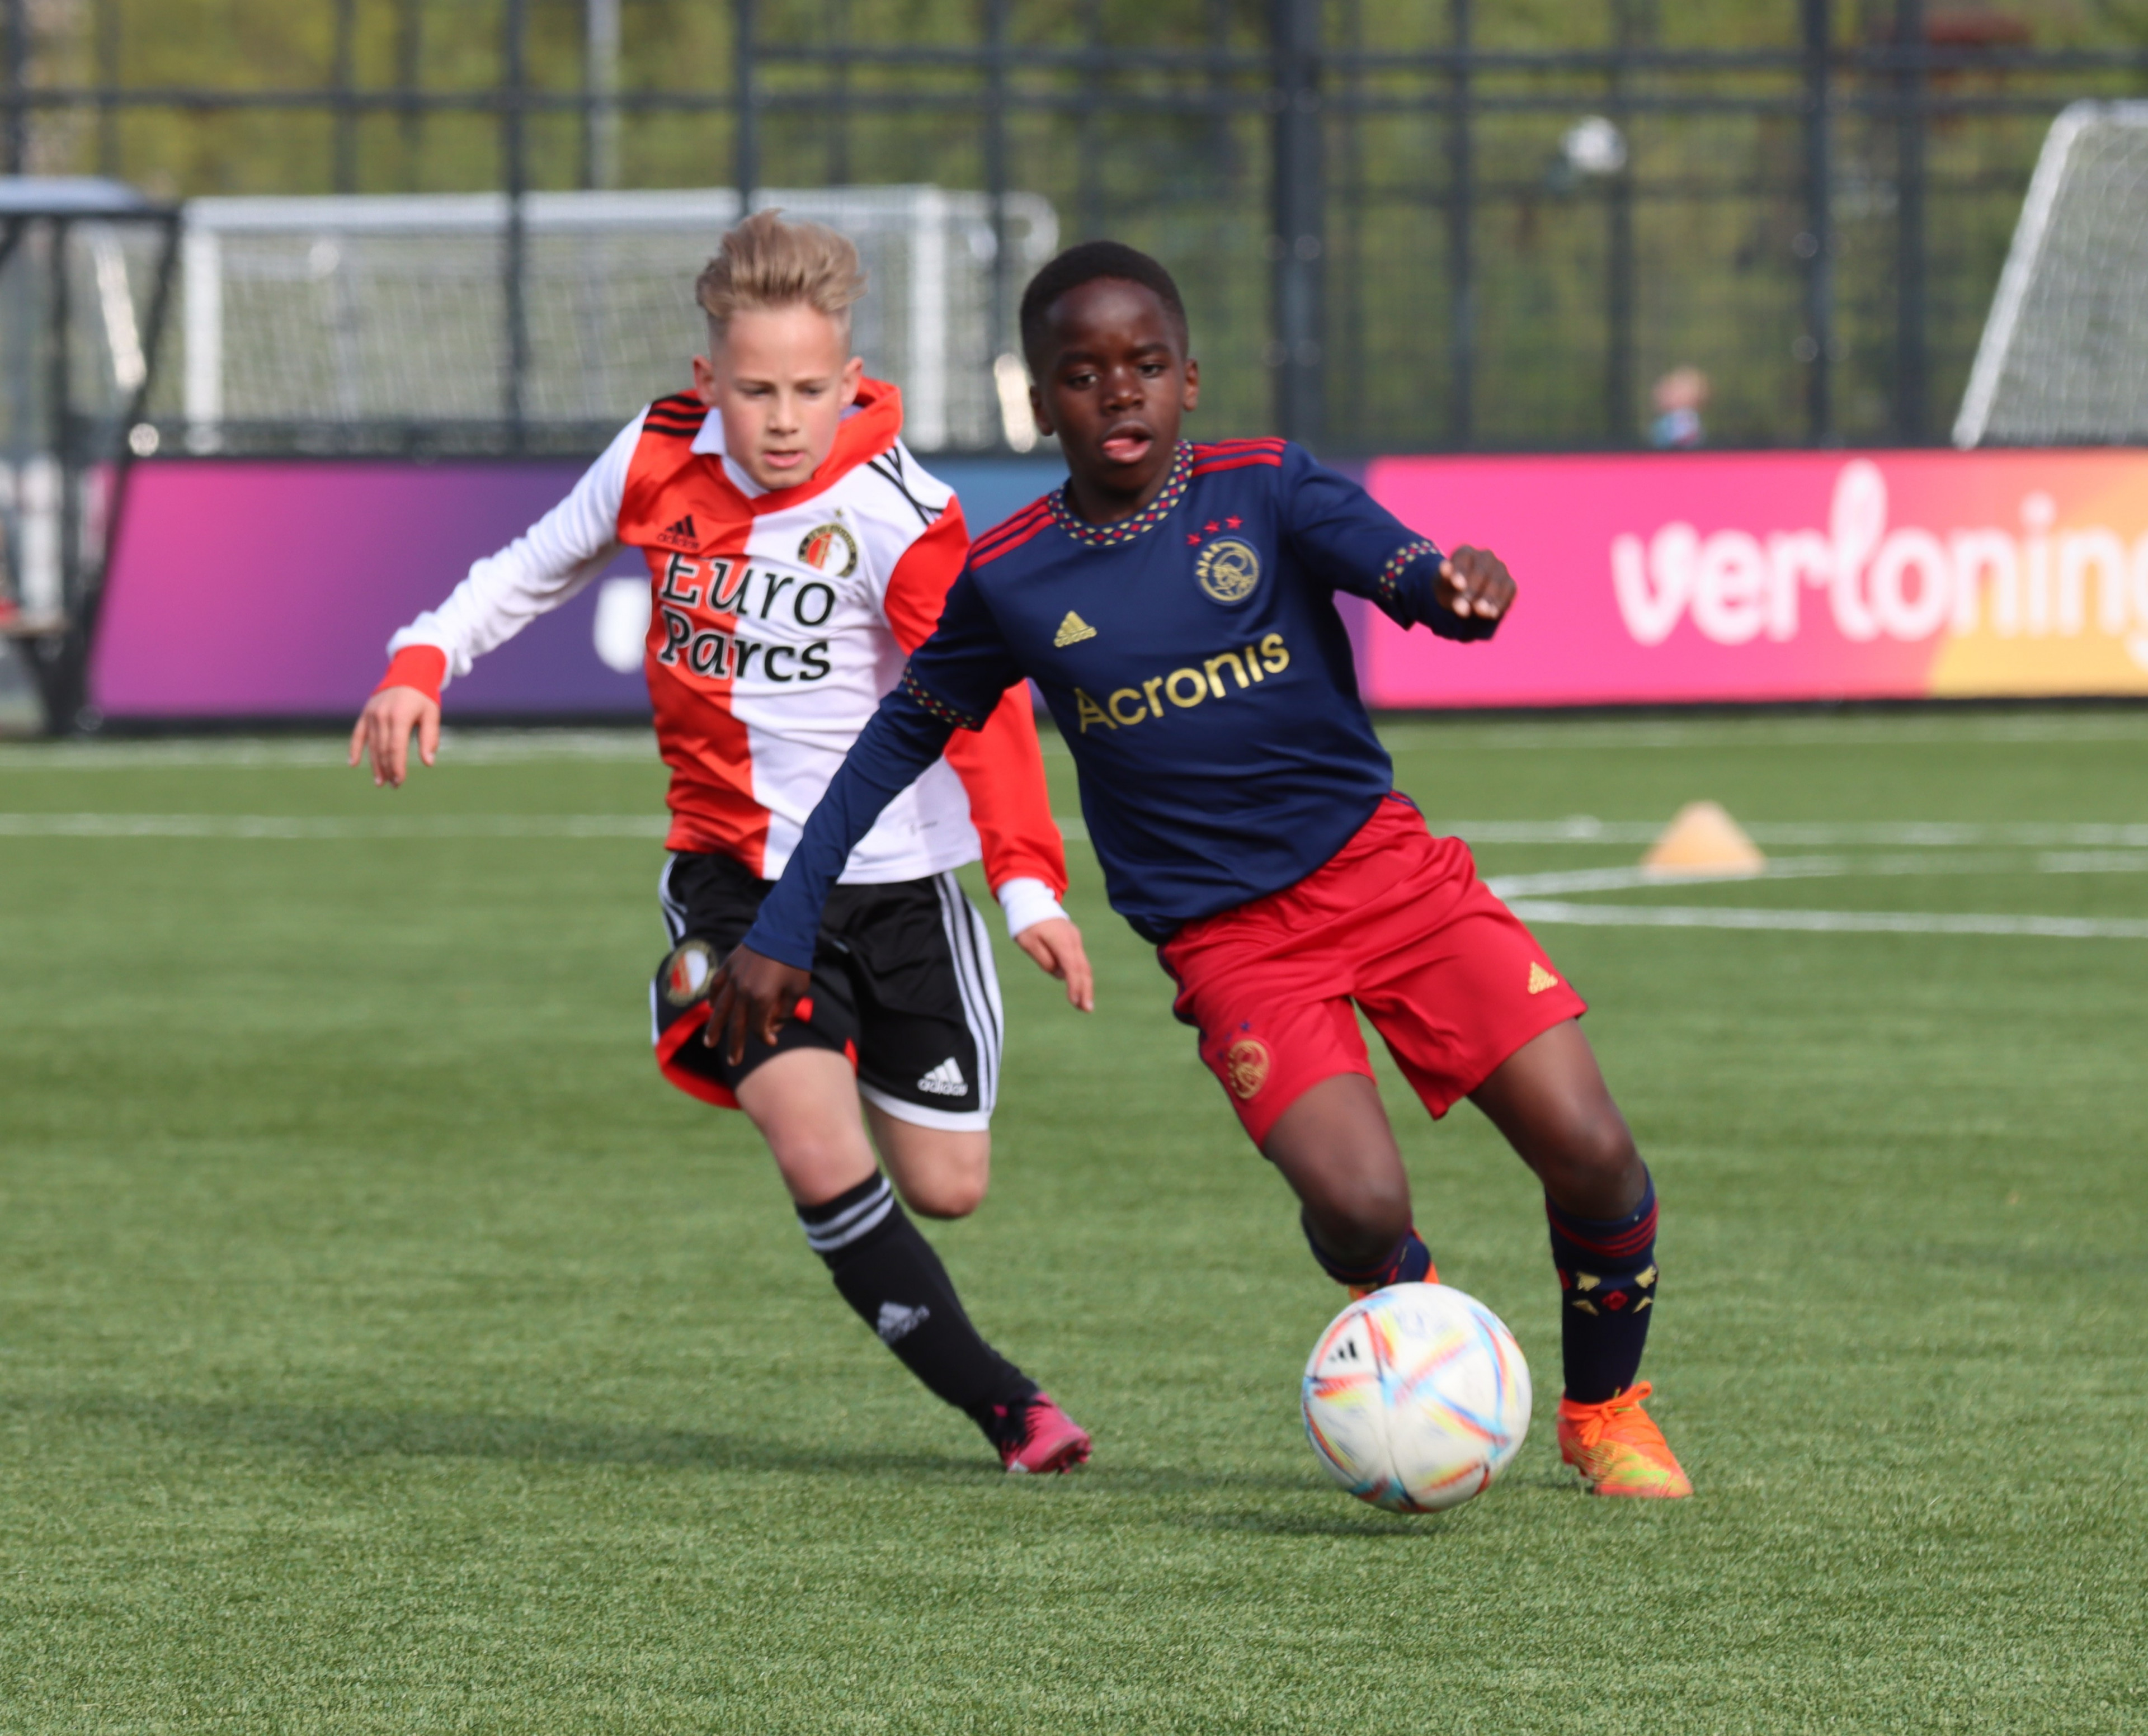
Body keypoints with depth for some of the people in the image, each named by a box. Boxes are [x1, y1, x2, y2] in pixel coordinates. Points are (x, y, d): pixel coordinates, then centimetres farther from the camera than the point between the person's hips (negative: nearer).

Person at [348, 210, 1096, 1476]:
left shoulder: (895, 516, -17)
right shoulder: (661, 460, -6)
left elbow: (984, 697, -21)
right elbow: (539, 566, 12)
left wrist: (1031, 883, -31)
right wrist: (423, 663, -2)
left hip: (895, 881, -1)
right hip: (736, 875, 1)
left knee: (946, 1187, 4)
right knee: (824, 1165, -19)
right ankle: (1001, 1403, -10)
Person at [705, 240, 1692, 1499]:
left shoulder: (1264, 491, -3)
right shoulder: (1010, 581, 1)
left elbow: (1400, 567, -20)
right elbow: (900, 741, 13)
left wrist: (1460, 586, -45)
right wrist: (785, 927, 11)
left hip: (1381, 864, 1)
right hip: (1228, 940, -1)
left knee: (1592, 1154, -11)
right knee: (1359, 1207, -23)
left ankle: (1606, 1407, 17)